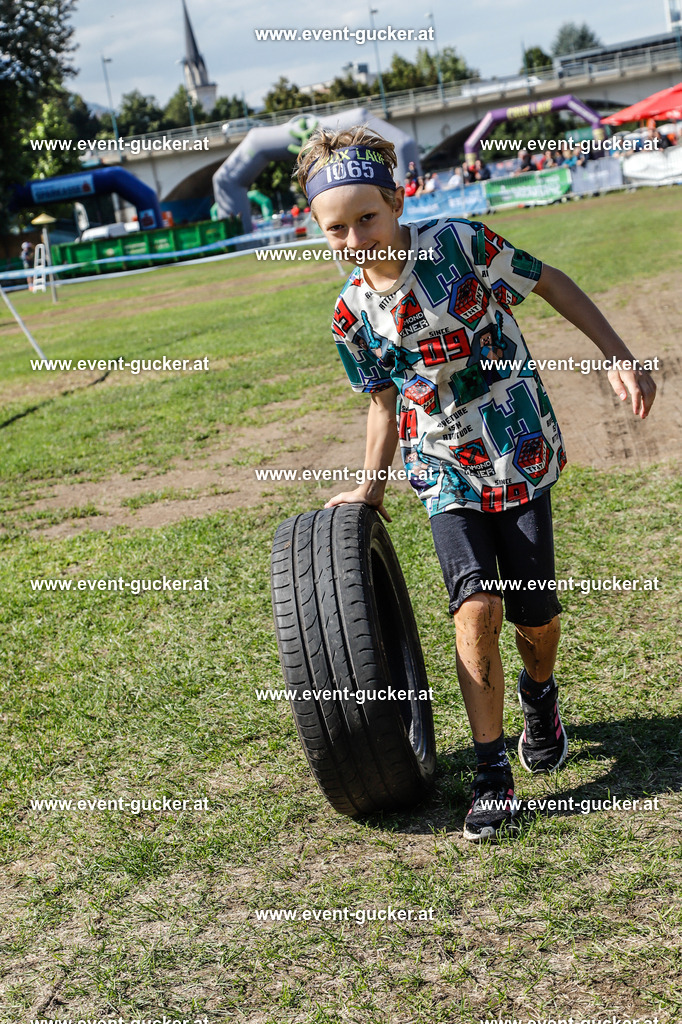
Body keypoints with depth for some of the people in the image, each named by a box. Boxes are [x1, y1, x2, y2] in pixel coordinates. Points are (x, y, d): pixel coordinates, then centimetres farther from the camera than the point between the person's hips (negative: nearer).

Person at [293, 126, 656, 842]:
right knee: (476, 606, -17)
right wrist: (370, 491, 10)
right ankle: (492, 775, -2)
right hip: (444, 470, 1)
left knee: (533, 614, 2)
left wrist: (617, 356, -4)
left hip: (520, 453, -1)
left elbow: (549, 283, -1)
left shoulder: (460, 243, -14)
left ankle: (539, 693, 40)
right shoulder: (352, 315, -3)